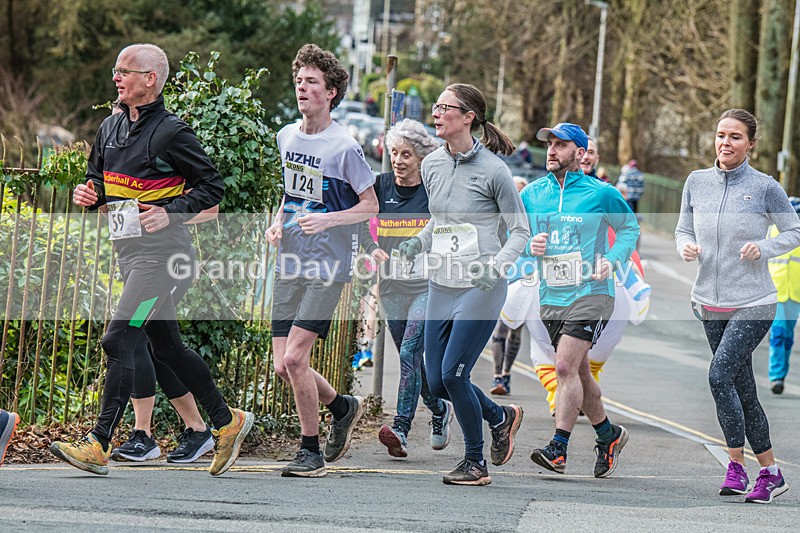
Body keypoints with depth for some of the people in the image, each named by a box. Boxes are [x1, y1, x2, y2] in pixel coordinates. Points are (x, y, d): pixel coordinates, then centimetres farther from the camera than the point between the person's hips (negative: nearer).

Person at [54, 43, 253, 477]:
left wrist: (171, 213, -17)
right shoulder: (110, 128, 12)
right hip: (128, 250, 9)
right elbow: (97, 178, 24)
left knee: (119, 340, -15)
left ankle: (98, 445, -15)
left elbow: (212, 186, -6)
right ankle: (227, 422, 27)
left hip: (160, 251, -9)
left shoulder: (171, 132, -10)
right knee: (167, 347, 14)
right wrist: (88, 194, 1)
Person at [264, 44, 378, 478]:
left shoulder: (344, 148, -10)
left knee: (295, 357, -15)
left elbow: (370, 206, -4)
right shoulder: (286, 137, 9)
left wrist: (327, 219, -18)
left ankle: (311, 451, -1)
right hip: (290, 262, 6)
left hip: (328, 266, -6)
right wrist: (278, 223, 5)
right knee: (283, 366, 3)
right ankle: (342, 407, 31)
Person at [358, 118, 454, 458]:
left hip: (428, 287, -5)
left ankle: (401, 429, -20)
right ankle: (440, 410, 35)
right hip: (392, 286, 5)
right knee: (410, 358, 12)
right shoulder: (382, 186, 4)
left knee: (410, 353, -17)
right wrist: (372, 248, 2)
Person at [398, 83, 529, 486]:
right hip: (441, 286, 7)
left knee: (453, 373, -12)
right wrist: (417, 242, 4)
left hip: (480, 288, -7)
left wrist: (497, 266, -19)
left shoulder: (492, 170, -10)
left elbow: (520, 232, -3)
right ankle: (501, 417, 31)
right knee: (436, 381, 5)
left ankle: (476, 462, 6)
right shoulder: (432, 165, 8)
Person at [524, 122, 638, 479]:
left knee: (565, 366, -19)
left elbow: (630, 228, 9)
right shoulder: (532, 194, 7)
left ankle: (558, 449, -20)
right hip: (551, 298, 6)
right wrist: (529, 246, -8)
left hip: (591, 293, -5)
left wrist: (612, 260, -7)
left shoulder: (601, 194, -4)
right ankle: (608, 435, 33)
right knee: (578, 373, 14)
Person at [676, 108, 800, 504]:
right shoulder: (697, 182, 4)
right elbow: (683, 230, 13)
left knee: (720, 374, -19)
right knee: (743, 389, 10)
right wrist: (686, 247, -9)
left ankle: (736, 465, -8)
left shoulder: (765, 188, -7)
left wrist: (763, 248, -15)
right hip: (710, 301, 5)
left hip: (753, 304, -5)